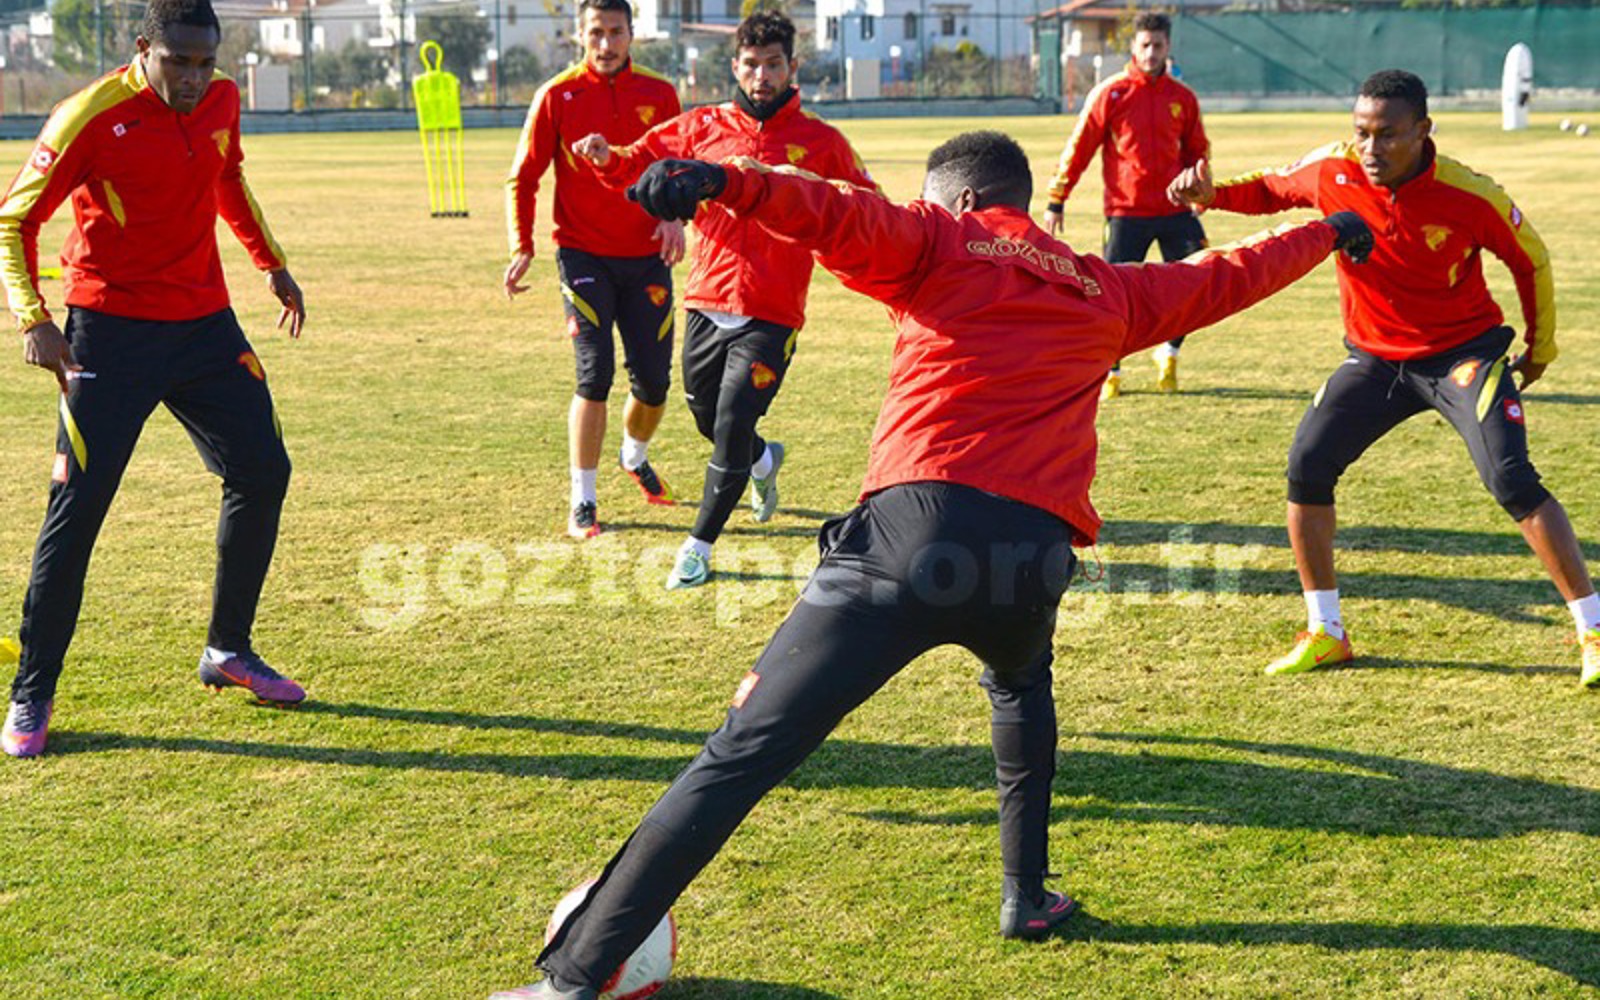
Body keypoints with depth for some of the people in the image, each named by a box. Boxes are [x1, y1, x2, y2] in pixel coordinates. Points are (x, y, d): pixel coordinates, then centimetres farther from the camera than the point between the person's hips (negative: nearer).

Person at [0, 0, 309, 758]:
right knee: (78, 504, -8)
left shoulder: (221, 102, 2)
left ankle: (228, 651, 23)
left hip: (206, 321, 6)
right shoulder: (90, 117, -15)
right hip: (111, 332, -6)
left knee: (263, 472, 5)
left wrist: (271, 263, 25)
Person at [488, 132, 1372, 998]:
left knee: (742, 754, -5)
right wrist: (1329, 235, 58)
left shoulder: (940, 245, 14)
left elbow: (841, 216, -6)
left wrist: (720, 182, -21)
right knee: (1020, 686, 40)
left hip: (913, 532, -4)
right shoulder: (1107, 293, 24)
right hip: (1032, 560, 4)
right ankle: (1027, 896, 38)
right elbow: (1228, 277, 39)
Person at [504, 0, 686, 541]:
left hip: (646, 257, 3)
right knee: (595, 374, -13)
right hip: (584, 254, -3)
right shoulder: (557, 96, -3)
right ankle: (582, 503, 0)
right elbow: (522, 177, 0)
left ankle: (635, 456, 40)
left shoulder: (659, 94, 4)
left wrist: (674, 215, -7)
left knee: (654, 381, 6)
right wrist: (522, 247, -11)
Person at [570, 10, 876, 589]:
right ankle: (765, 460, 52)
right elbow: (643, 161, 4)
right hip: (706, 306, 3)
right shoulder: (703, 127, 6)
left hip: (771, 317, -3)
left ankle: (699, 546, 11)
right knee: (708, 421, 18)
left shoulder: (820, 142, 1)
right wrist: (607, 157, -17)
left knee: (731, 434, -8)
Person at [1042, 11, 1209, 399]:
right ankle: (1110, 371, 15)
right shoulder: (1110, 93, -2)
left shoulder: (1182, 97, 7)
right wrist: (1056, 200, -2)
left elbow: (1197, 152, 18)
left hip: (1175, 210, 3)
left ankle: (1169, 354, 24)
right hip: (1126, 211, -3)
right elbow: (1079, 146, -1)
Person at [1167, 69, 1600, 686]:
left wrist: (1542, 345, 8)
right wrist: (1210, 193, -13)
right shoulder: (1332, 171, -14)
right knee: (1308, 465, -4)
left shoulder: (1472, 197, -21)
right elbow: (1271, 190, 7)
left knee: (1512, 481, -17)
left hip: (1463, 352, -4)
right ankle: (1326, 634, 10)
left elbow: (1530, 258, -3)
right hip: (1374, 357, 4)